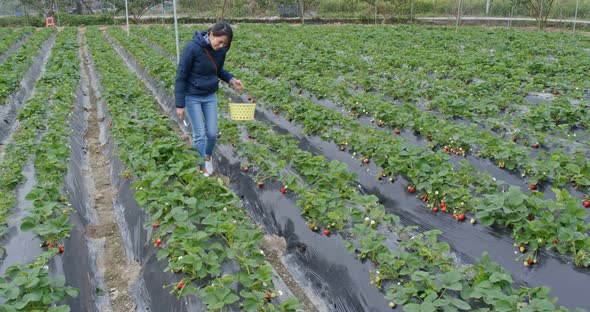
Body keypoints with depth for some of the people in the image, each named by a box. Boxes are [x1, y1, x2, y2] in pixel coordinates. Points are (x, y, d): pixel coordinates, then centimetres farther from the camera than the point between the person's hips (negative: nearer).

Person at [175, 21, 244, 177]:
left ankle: (208, 156, 39)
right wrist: (180, 104, -17)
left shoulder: (221, 50, -9)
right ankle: (203, 168, 22)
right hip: (192, 97, -4)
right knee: (199, 135, 2)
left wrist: (231, 79, -11)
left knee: (212, 133, 7)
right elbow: (181, 76, -18)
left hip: (210, 96, 5)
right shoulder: (192, 47, -24)